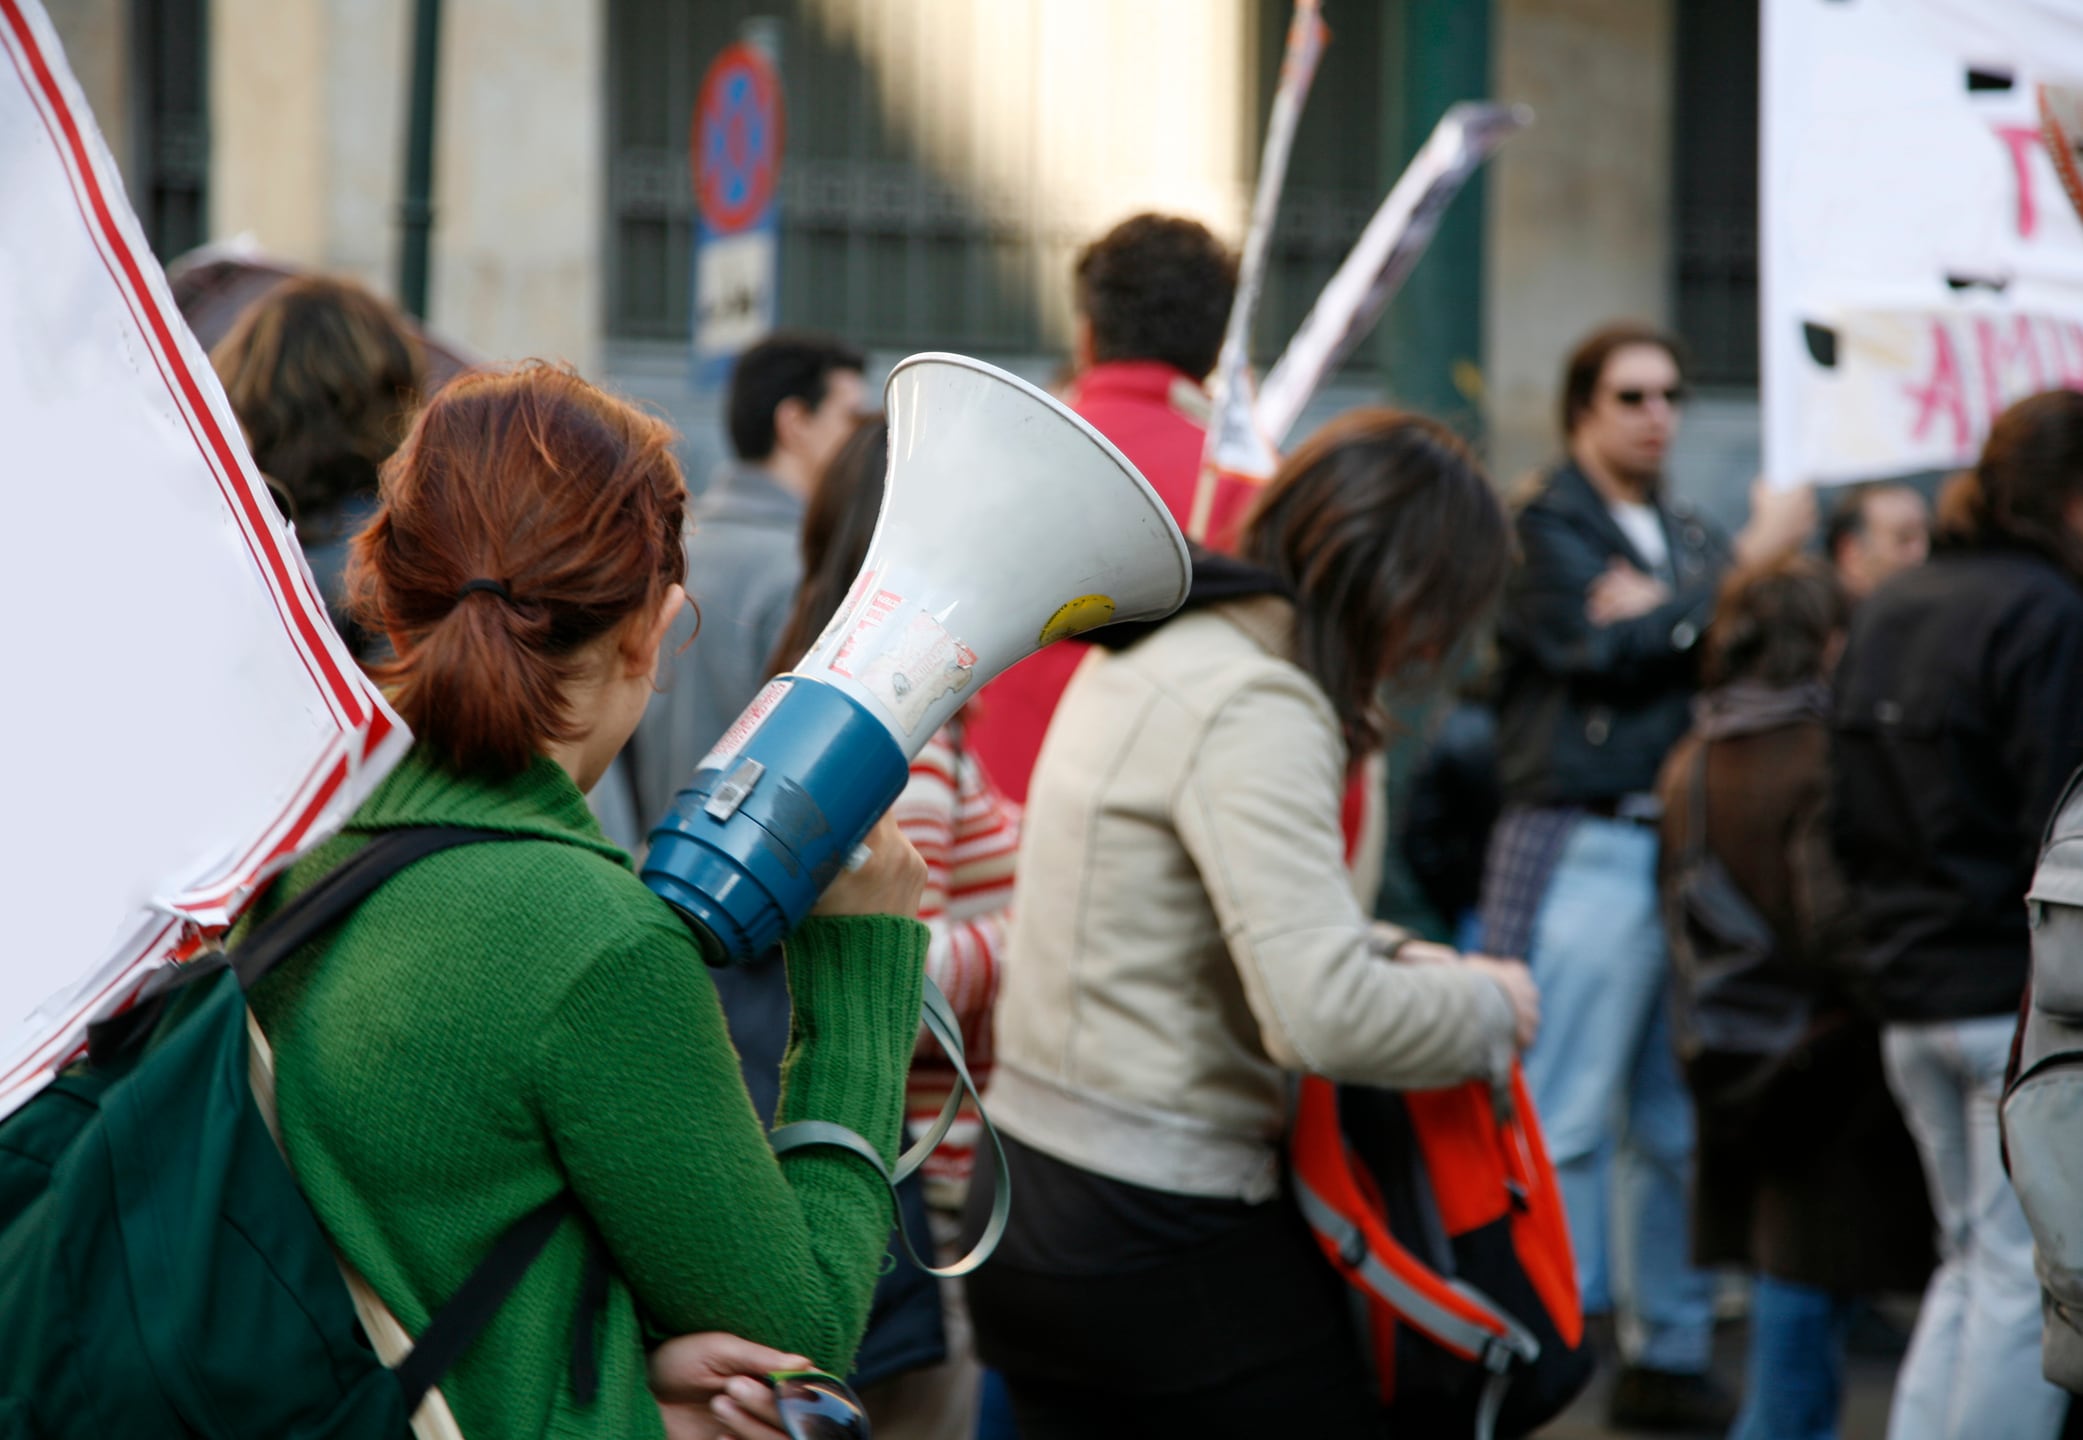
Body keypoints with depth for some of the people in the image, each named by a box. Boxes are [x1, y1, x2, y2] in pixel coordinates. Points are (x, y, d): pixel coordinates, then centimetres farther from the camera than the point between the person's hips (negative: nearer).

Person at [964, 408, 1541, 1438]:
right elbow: (1324, 1017, -27)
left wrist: (1391, 956, 9)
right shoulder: (1255, 712, -19)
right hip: (1163, 1246, -9)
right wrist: (1486, 1008, -9)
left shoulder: (1157, 651, 12)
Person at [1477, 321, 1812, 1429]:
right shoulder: (1543, 527, 0)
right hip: (1585, 850, -6)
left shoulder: (1691, 538, 20)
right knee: (1566, 1121, -8)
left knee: (1676, 1125, 10)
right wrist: (1747, 564, -5)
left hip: (1684, 852, 7)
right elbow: (1613, 648, -13)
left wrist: (1664, 614, -11)